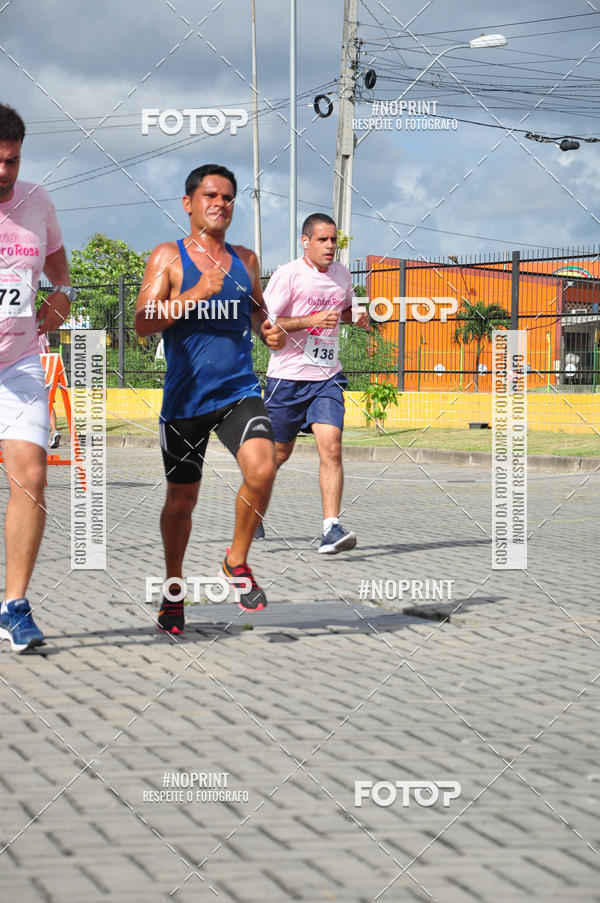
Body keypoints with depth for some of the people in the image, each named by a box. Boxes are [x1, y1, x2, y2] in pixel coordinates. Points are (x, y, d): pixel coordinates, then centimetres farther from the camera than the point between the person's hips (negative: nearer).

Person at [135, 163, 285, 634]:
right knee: (181, 498, 8)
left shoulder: (246, 259, 11)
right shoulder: (168, 256, -1)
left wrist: (270, 330, 4)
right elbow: (144, 322, -11)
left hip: (240, 391, 2)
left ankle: (237, 561, -1)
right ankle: (174, 591, 29)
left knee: (261, 468, -23)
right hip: (186, 396, -2)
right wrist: (195, 295, -22)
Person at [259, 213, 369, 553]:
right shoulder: (288, 275, -10)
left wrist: (358, 317, 4)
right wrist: (312, 320, -23)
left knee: (331, 448, -15)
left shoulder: (342, 275, 7)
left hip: (328, 377, 3)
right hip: (288, 376, -3)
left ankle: (331, 528, -18)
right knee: (279, 452, 10)